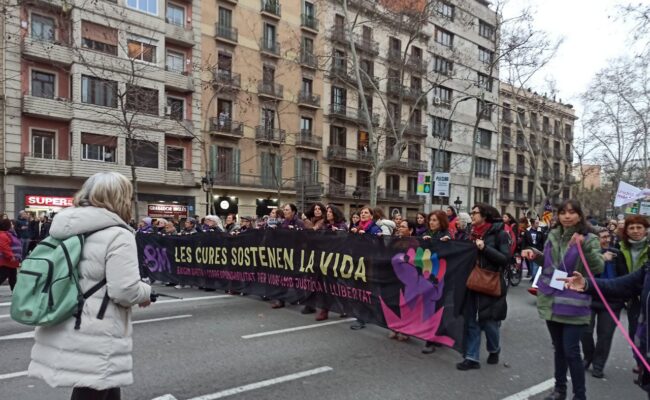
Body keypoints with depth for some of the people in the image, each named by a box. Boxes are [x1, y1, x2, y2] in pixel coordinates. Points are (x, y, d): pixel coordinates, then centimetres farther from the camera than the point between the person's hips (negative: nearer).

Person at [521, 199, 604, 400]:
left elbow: (599, 268, -20)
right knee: (558, 348, 16)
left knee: (571, 350, -4)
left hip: (573, 304, -5)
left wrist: (584, 247, -34)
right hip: (552, 301, 5)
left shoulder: (589, 239, -7)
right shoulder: (553, 235, 6)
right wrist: (535, 254, 1)